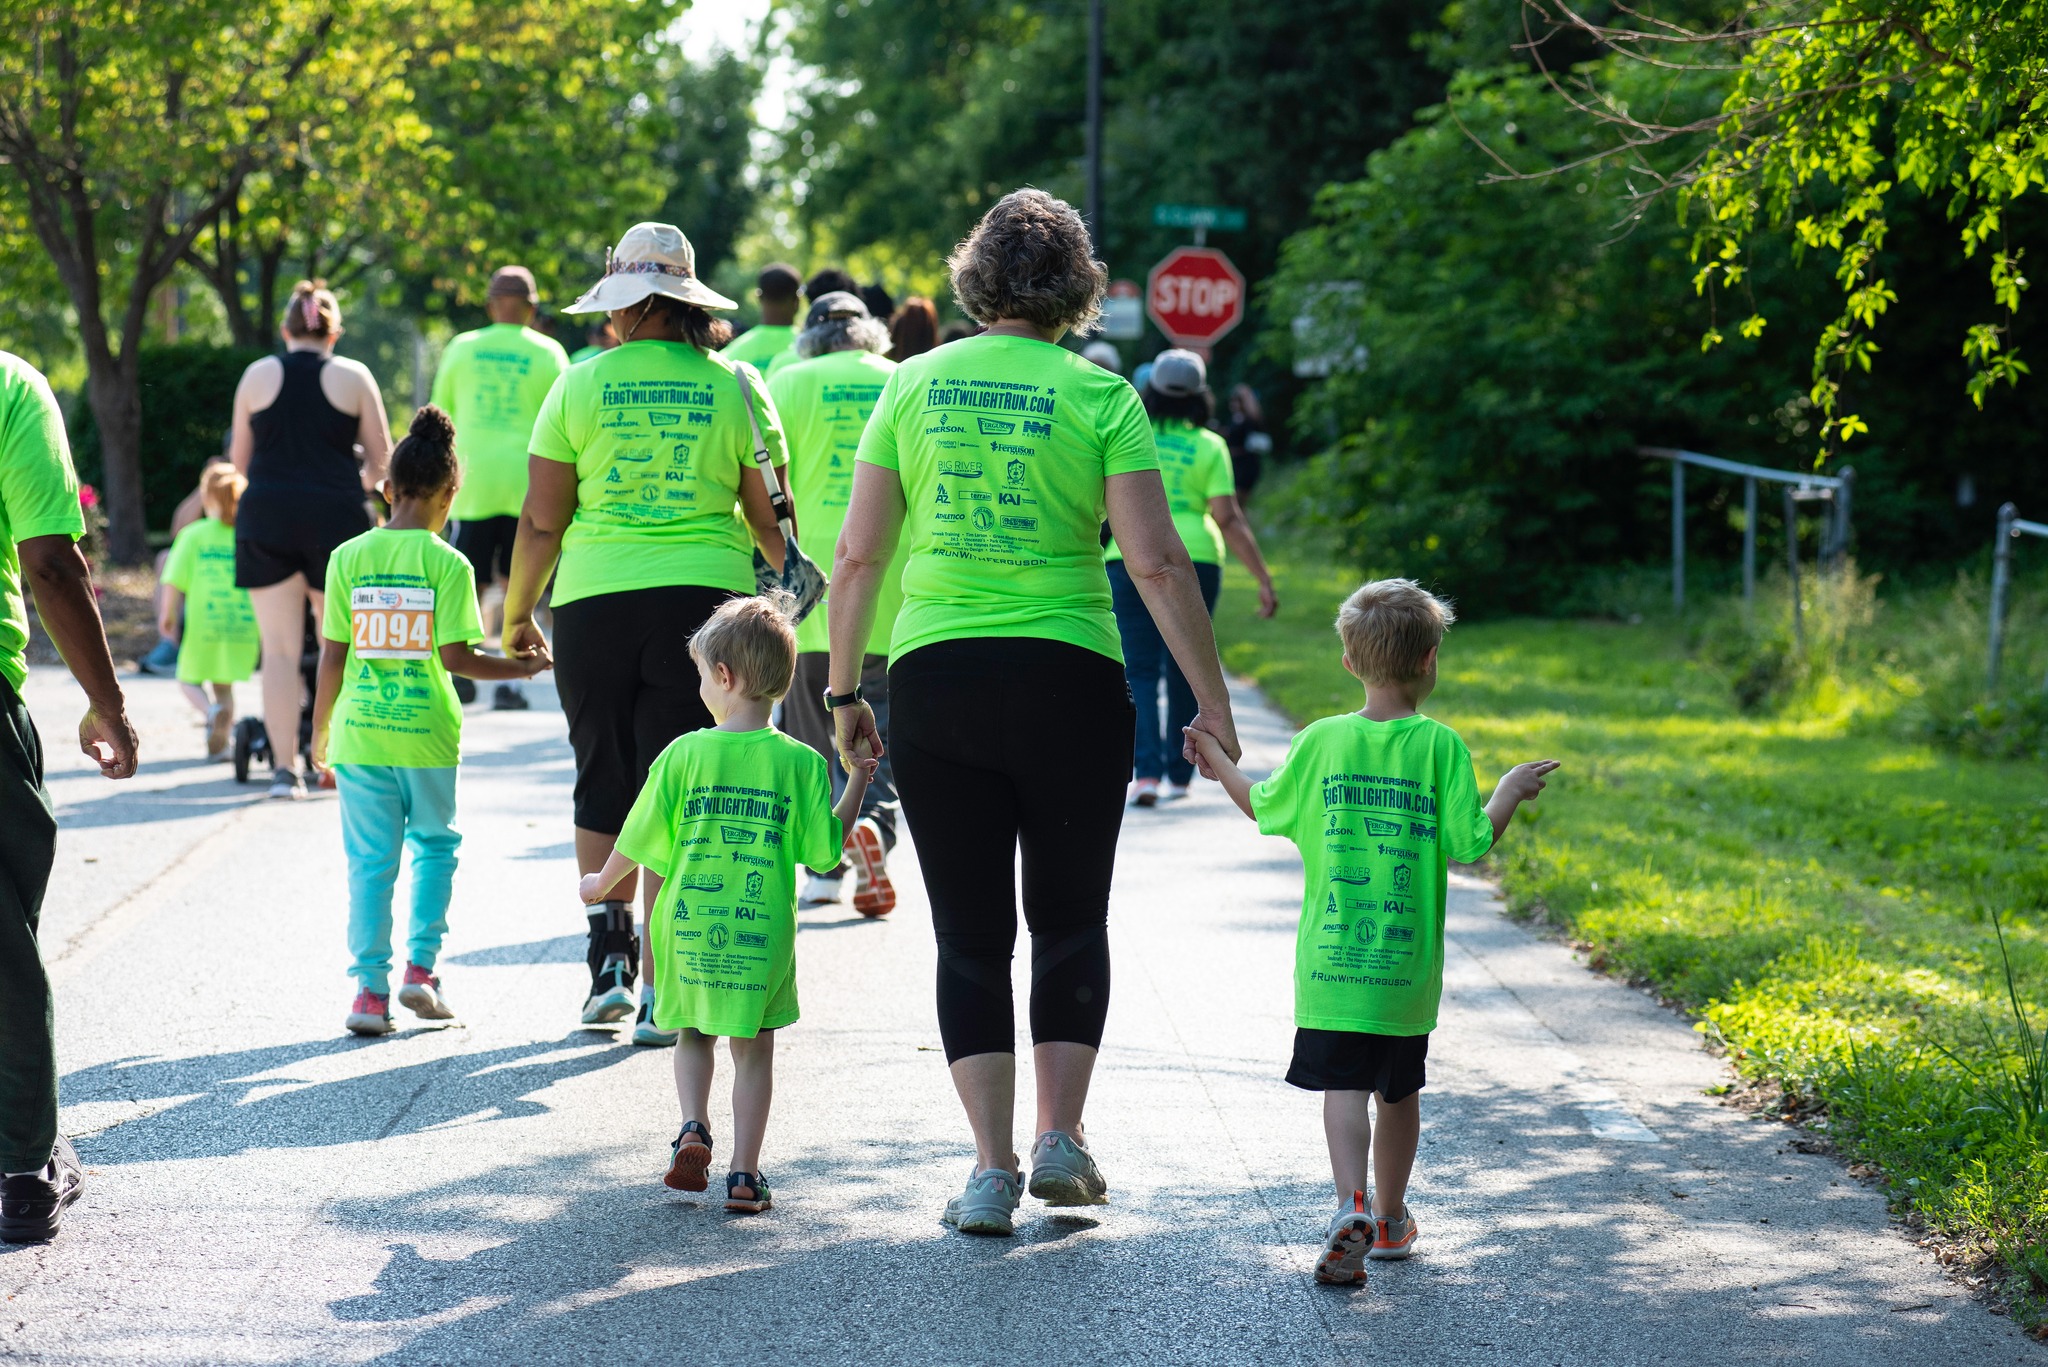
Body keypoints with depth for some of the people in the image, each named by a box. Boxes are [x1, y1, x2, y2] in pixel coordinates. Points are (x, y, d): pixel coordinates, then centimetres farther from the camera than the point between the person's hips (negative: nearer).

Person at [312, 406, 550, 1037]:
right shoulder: (448, 564, -7)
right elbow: (455, 656, -12)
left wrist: (320, 728, 11)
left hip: (360, 731, 2)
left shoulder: (347, 558, 0)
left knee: (370, 859, 7)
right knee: (434, 844, 18)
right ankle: (421, 967, 10)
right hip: (426, 734, -2)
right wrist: (519, 667, 3)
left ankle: (371, 988, 4)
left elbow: (332, 656, 1)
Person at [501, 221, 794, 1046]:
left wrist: (517, 614, 12)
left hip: (595, 604, 0)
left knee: (603, 784, 16)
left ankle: (610, 957, 9)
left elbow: (540, 521, 0)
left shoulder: (581, 385, 1)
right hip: (704, 598, 0)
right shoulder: (736, 387, 3)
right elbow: (768, 516, 7)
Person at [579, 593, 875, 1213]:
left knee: (694, 1034, 21)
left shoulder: (683, 754, -6)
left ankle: (694, 1126, 0)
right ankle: (745, 1175, 6)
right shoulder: (801, 763, -7)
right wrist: (857, 782, 6)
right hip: (764, 932, 0)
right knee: (754, 1049, 9)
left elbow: (642, 841, 1)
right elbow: (824, 851, -3)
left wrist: (601, 883, 20)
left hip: (689, 928, 0)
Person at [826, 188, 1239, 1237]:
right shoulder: (1098, 396, -2)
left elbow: (858, 553, 3)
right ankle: (1060, 1137, 7)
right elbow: (1157, 563, -8)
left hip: (935, 679, 1)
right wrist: (1211, 701, -3)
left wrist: (842, 690, 12)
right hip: (1069, 679, -1)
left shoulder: (916, 384, 4)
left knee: (970, 934, 8)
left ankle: (991, 1168, 1)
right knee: (1070, 919, 16)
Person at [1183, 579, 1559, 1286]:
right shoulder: (1440, 746, -7)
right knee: (1399, 1091, 17)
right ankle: (1390, 1220, 31)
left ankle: (1351, 1204, -27)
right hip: (1409, 964, 1)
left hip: (1331, 957, 0)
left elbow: (1266, 808, 10)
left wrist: (1219, 761, 28)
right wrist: (1509, 793, 9)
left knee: (1343, 1087, -5)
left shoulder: (1322, 740, -2)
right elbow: (1469, 844, -8)